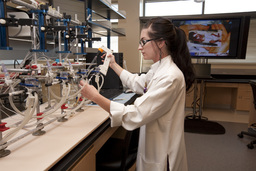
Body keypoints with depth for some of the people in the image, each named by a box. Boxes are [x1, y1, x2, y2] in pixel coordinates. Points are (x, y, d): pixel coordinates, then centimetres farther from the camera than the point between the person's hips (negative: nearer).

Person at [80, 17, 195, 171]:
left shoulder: (170, 77, -29)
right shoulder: (158, 69, 2)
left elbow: (135, 115, -31)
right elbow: (136, 82, 19)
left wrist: (96, 97, -27)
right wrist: (114, 65, 23)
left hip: (161, 156, -9)